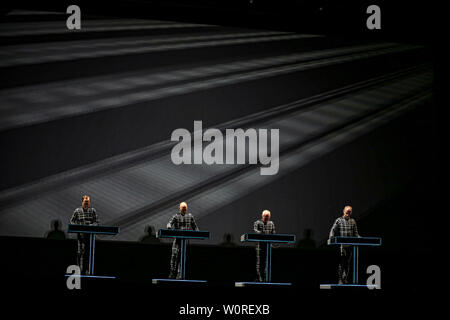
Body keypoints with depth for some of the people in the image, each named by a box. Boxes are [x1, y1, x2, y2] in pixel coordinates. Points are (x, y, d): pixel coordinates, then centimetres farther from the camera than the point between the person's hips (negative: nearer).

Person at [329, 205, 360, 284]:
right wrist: (331, 239, -18)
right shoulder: (339, 220, 1)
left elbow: (355, 233, 14)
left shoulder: (353, 221, 12)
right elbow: (333, 230, -3)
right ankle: (340, 279, -7)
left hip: (350, 245, 4)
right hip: (341, 244, -4)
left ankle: (345, 279, 16)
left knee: (348, 262, 7)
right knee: (341, 261, -10)